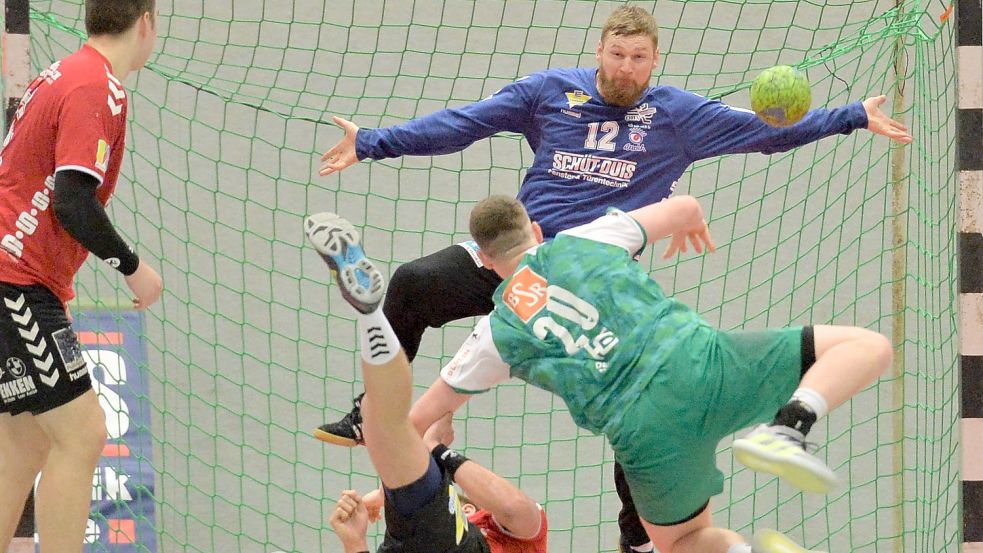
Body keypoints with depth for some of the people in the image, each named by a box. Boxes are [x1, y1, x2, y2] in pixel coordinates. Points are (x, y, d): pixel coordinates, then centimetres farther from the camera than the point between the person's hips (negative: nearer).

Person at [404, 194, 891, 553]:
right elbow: (685, 207, 28)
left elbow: (417, 419, 24)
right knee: (867, 348, 10)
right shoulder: (587, 238, 16)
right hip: (700, 363, -1)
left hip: (644, 432, 1)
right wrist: (689, 226, 54)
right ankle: (787, 429, -17)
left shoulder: (495, 335, 16)